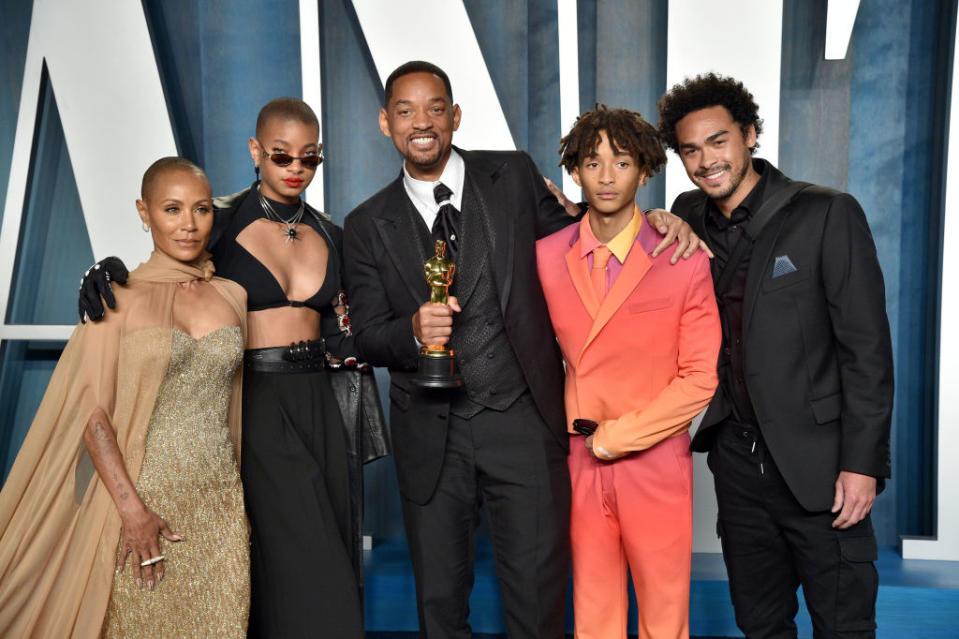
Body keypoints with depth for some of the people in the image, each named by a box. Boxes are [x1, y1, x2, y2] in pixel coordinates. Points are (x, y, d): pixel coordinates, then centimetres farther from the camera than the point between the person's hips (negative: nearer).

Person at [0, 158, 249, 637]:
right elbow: (92, 411, -8)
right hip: (140, 495, -3)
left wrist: (239, 499, 13)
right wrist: (131, 509, -15)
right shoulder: (119, 297, -4)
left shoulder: (232, 296, 7)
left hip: (219, 503, 3)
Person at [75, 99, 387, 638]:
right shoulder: (222, 222, -2)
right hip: (256, 403, -4)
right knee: (300, 563, -5)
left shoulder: (330, 235, 11)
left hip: (322, 404, 5)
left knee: (333, 554, 11)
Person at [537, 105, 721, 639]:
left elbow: (701, 378, -7)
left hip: (656, 466, -2)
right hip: (579, 464, 2)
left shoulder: (685, 260, -6)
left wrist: (619, 435, -10)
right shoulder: (546, 256, 2)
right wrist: (564, 430, 1)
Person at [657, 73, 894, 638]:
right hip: (738, 458, 5)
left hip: (818, 462, -4)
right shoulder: (689, 217, 6)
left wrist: (863, 462, -13)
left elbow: (867, 348, -11)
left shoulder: (827, 215, -9)